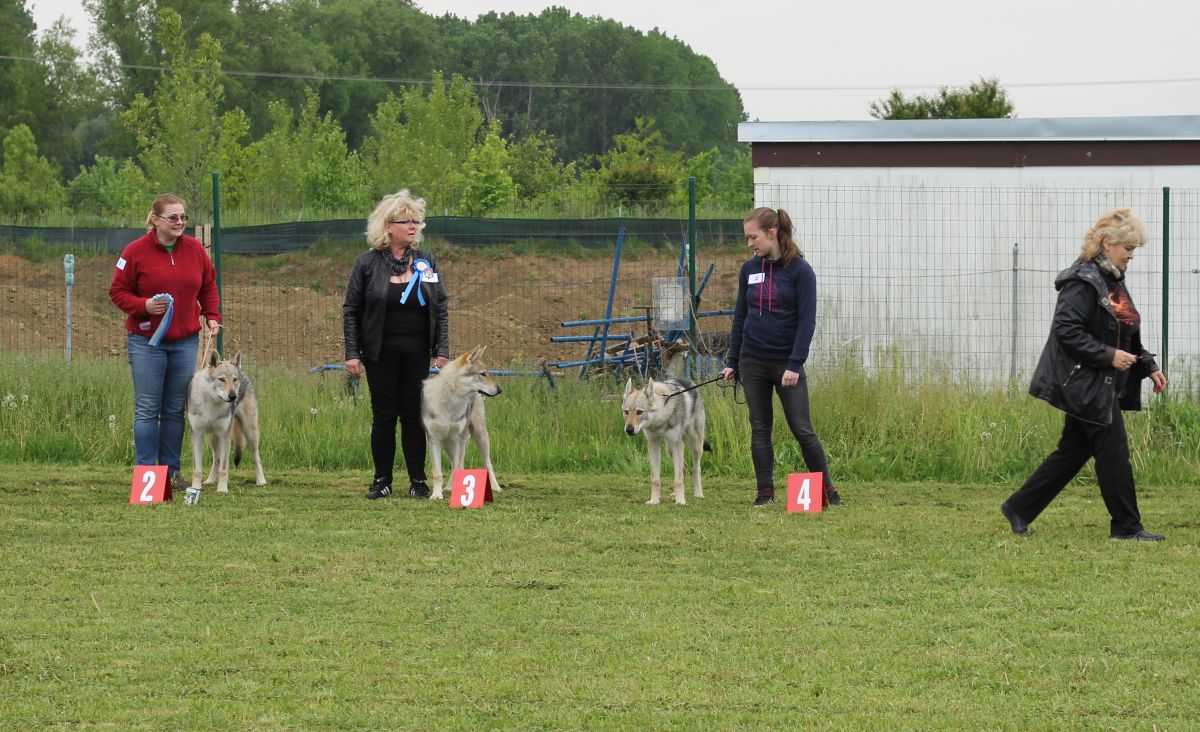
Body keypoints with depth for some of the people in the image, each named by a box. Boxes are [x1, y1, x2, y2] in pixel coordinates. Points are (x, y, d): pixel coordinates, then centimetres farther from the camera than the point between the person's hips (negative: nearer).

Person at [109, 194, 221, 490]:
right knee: (147, 409, -3)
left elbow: (208, 286, 17)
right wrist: (144, 306, -19)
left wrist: (212, 315, 3)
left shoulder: (195, 249, 3)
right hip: (146, 342, -4)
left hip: (186, 341, 4)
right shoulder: (136, 251, -8)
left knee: (176, 410, 8)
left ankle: (171, 471, 15)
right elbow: (118, 291, -3)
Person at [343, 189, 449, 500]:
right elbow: (351, 311, 0)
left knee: (414, 415, 3)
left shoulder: (427, 261, 5)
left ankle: (418, 480, 8)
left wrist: (442, 350, 0)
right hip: (380, 353, -2)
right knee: (384, 416, 0)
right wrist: (352, 354, -7)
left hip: (417, 353, 2)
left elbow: (440, 309, 8)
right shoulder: (367, 263, -2)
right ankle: (382, 480, 8)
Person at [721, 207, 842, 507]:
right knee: (760, 428, 6)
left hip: (786, 362, -4)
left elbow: (807, 321, -11)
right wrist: (732, 362, 9)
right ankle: (765, 491, 12)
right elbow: (740, 317, 13)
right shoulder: (749, 269, 6)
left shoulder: (800, 270, -9)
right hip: (753, 362, 4)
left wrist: (795, 365, -17)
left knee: (802, 428, -3)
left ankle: (827, 489, 7)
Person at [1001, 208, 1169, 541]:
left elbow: (1126, 336, 24)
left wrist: (1148, 366, 14)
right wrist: (1108, 355, -23)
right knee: (1114, 453, -4)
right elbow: (1067, 330, -23)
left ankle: (1019, 509, 18)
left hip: (1102, 386, 10)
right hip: (1086, 385, -10)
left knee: (1072, 453, 12)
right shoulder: (1083, 282, -16)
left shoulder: (1113, 282, 16)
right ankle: (1127, 526, 4)